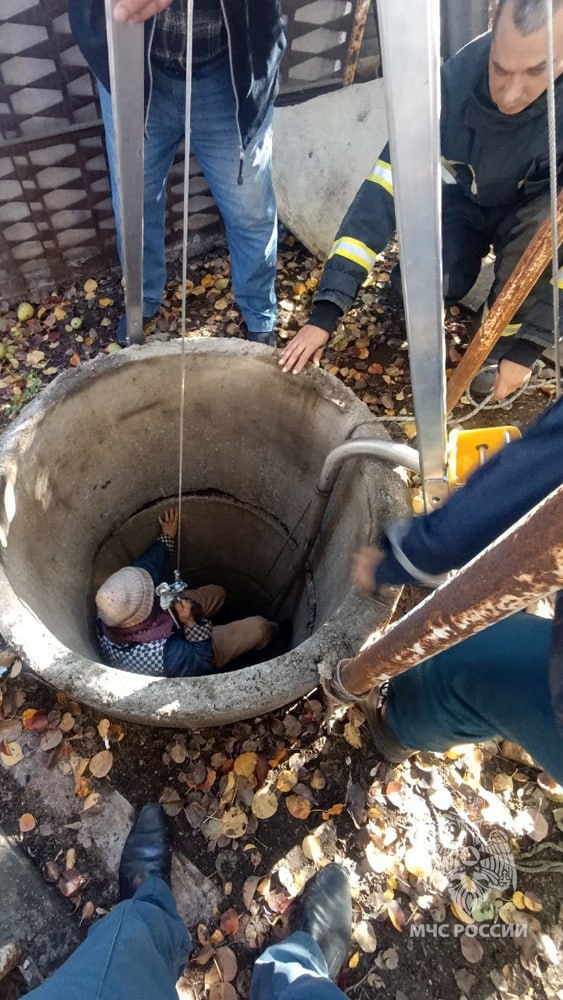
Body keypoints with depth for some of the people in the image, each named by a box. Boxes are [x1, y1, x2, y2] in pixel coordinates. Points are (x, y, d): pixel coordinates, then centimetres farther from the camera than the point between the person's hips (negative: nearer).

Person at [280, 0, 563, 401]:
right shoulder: (456, 81, -31)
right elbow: (384, 190, -35)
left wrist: (529, 345, -37)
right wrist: (326, 310, -41)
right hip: (465, 200, 1)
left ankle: (508, 334, -11)